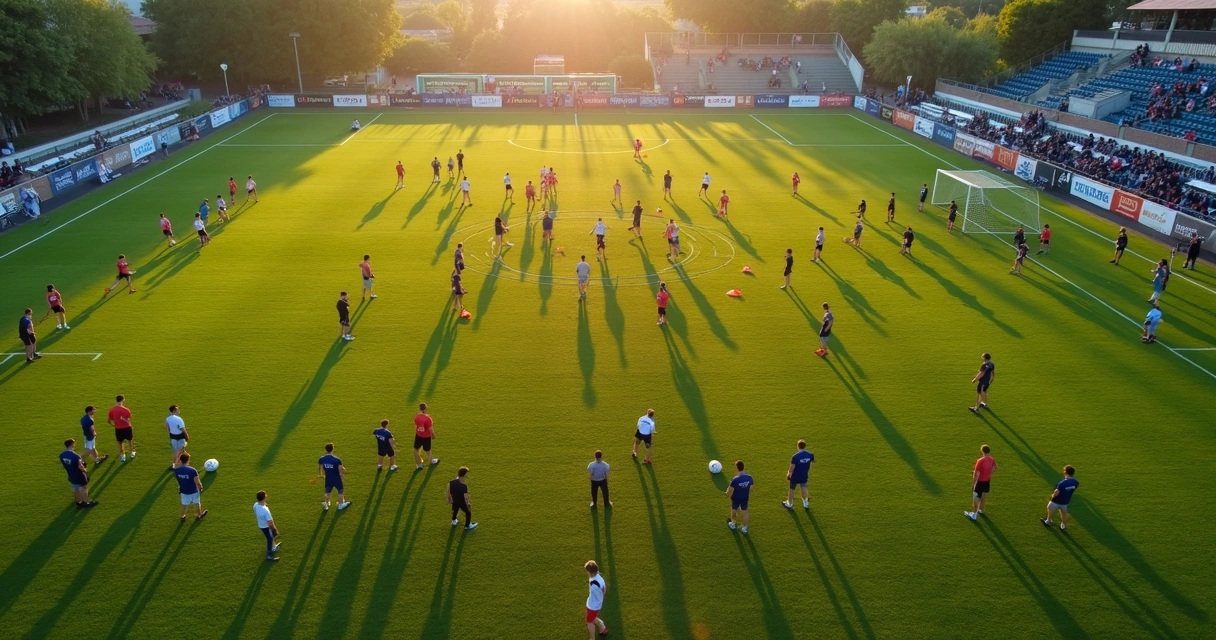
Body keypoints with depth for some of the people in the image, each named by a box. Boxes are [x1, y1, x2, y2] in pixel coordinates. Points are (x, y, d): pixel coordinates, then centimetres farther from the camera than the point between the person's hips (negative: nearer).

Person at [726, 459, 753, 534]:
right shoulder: (749, 478, -19)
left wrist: (727, 494, -1)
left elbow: (730, 492, -23)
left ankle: (732, 524, 49)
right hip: (745, 498, 3)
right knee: (745, 511, 22)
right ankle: (745, 529, 38)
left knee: (734, 510, 25)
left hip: (736, 498, -3)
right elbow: (750, 489, -4)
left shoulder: (734, 480, -34)